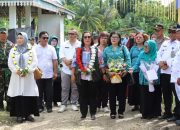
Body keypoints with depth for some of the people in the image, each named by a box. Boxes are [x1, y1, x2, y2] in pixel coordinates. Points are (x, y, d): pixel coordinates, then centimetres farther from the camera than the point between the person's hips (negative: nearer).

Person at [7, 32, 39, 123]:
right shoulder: (13, 50, 9)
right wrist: (17, 71, -14)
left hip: (28, 77, -1)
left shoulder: (31, 50, 5)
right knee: (18, 95, -2)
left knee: (29, 95, -2)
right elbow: (10, 63, 1)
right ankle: (19, 115, 2)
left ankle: (28, 114, 6)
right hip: (16, 76, 1)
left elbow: (34, 62, -3)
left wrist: (26, 71, -15)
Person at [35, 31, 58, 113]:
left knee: (49, 92, 5)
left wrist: (55, 72, 2)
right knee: (39, 92, 6)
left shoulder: (51, 48, 6)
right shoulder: (35, 48, 1)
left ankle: (49, 106, 15)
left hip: (49, 75, 1)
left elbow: (55, 61, 6)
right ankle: (40, 106, 15)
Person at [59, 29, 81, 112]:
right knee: (64, 88, 3)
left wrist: (71, 61, -15)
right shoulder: (64, 45, 10)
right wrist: (67, 62, -14)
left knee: (75, 88, 5)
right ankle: (63, 104, 9)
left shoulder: (80, 44, 2)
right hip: (65, 70, 2)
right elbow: (61, 56, 1)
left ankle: (74, 104, 16)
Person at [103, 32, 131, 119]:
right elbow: (104, 62, 4)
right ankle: (112, 112, 13)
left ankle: (121, 112, 14)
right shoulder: (106, 49, 11)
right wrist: (107, 72, -10)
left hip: (122, 74, -1)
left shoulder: (123, 48, 7)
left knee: (122, 94, 3)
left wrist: (125, 70, -15)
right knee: (112, 94, 3)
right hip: (110, 75, 1)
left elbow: (128, 59, -2)